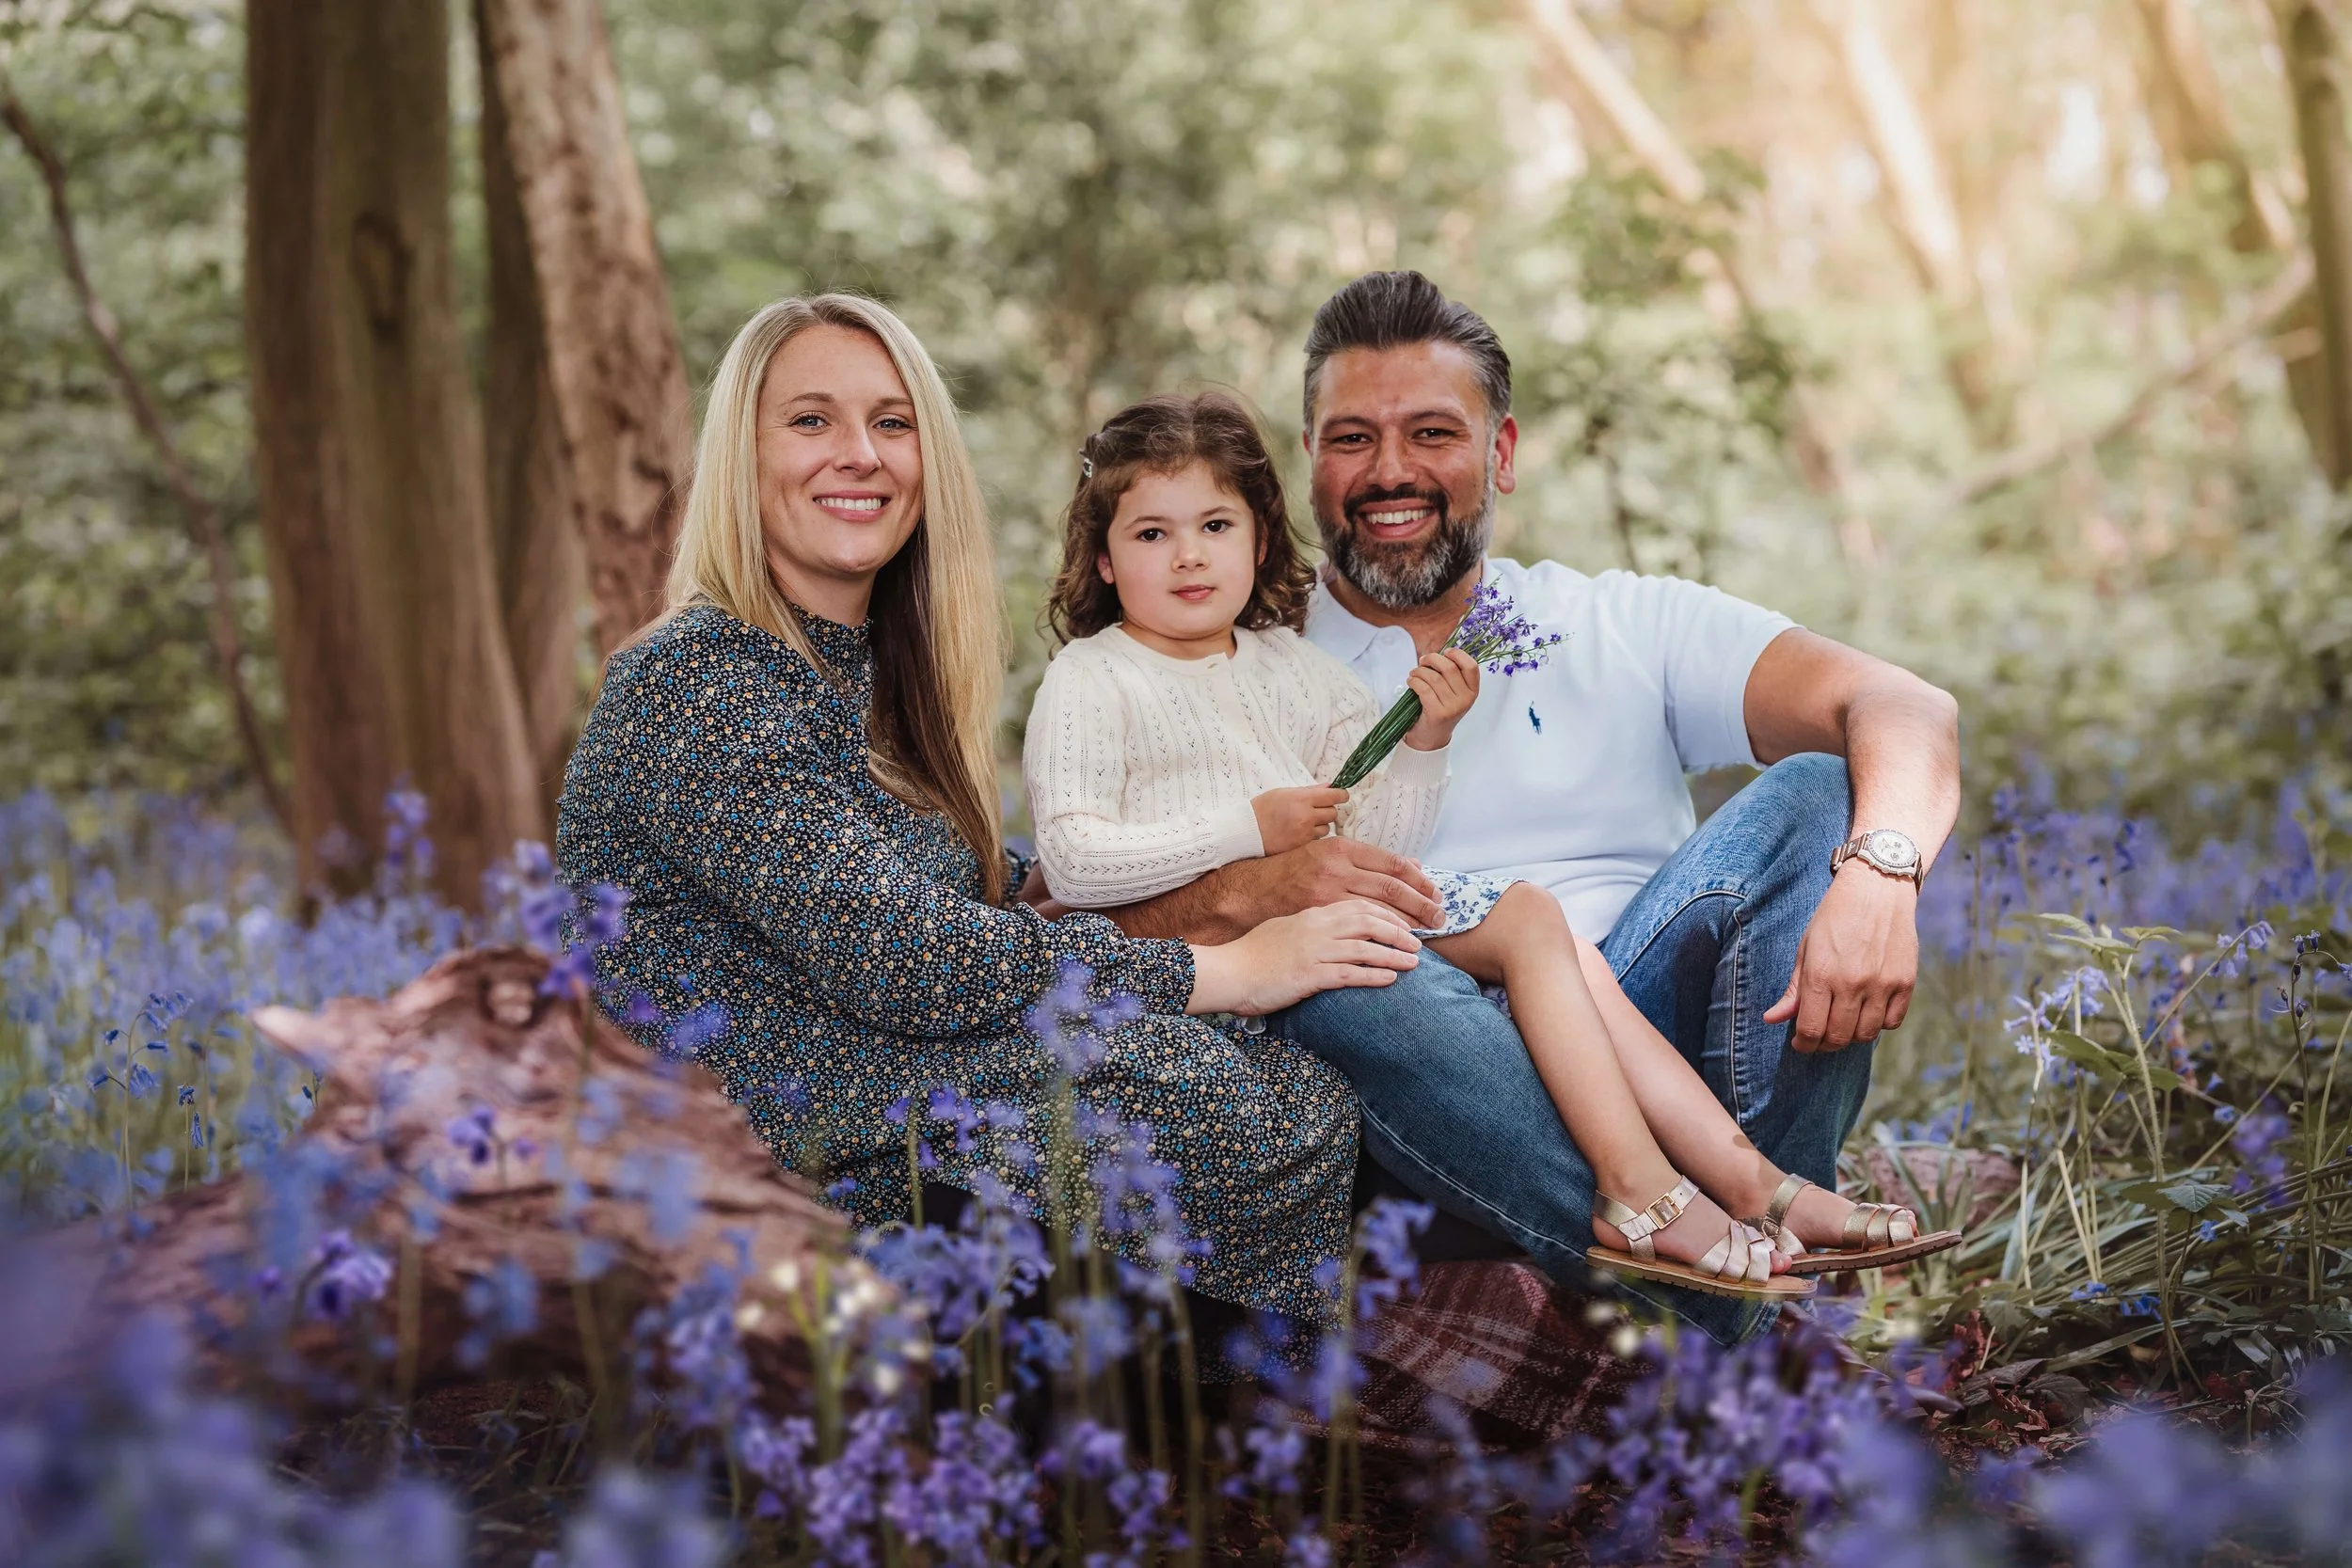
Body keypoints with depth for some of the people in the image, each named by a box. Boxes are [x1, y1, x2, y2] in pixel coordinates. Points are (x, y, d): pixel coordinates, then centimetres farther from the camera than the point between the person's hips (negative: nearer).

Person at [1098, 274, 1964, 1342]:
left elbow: (1905, 709, 2)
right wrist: (1245, 894, -19)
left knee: (1814, 793, -16)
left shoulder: (1619, 627, 17)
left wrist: (1879, 874, -21)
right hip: (1427, 1101, -2)